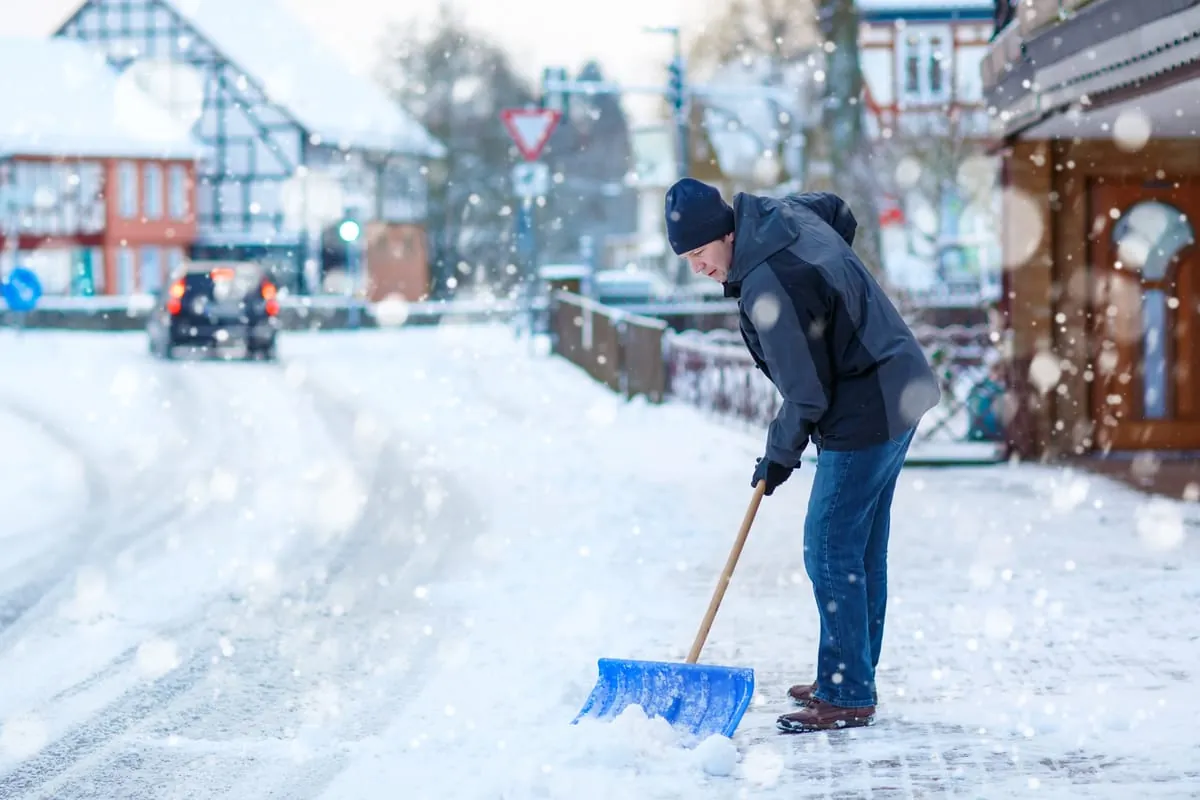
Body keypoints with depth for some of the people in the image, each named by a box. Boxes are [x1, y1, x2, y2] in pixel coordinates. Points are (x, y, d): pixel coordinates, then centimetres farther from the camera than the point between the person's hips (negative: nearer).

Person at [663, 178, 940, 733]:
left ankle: (846, 698, -2)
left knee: (830, 552, -6)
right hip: (901, 391, 11)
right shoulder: (782, 212, 2)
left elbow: (806, 393, -19)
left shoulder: (767, 288, -26)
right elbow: (839, 212, 27)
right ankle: (852, 679, 25)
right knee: (862, 552, 16)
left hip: (864, 418, -11)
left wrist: (780, 454, -3)